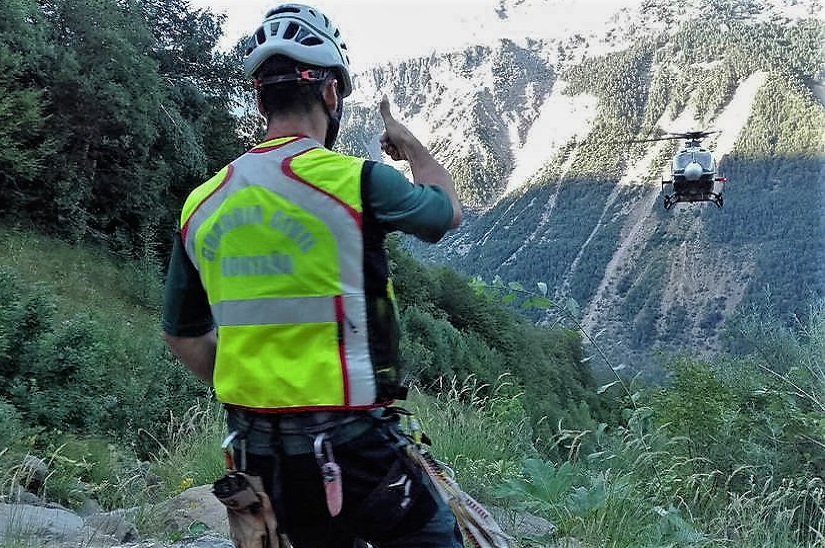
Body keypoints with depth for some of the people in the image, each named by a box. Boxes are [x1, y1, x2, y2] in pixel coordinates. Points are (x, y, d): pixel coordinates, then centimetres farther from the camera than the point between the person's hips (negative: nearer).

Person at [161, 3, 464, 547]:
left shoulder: (202, 203, 3)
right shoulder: (353, 180, -13)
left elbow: (182, 336, 13)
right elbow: (449, 211, 8)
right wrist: (411, 144, 26)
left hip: (254, 449, 6)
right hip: (348, 444, -6)